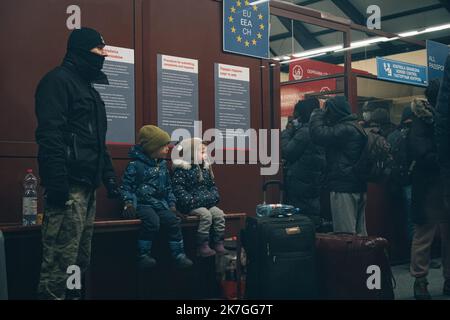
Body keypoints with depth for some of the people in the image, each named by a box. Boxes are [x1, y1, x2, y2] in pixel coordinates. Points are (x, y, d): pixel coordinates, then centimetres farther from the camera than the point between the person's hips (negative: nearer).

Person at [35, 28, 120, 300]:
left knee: (80, 261, 12)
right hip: (69, 186, -10)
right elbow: (49, 135, -18)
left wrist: (109, 176, 20)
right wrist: (57, 182, -25)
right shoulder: (58, 80, -6)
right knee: (60, 262, -10)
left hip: (88, 186, 10)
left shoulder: (88, 88, 24)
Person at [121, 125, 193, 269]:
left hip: (160, 203, 6)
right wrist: (128, 203, -16)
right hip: (142, 203, -6)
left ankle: (179, 255, -11)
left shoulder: (163, 165, 16)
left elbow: (168, 187, 23)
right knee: (152, 221, -33)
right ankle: (143, 255, -20)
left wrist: (172, 204, 13)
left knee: (173, 221, -19)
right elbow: (126, 186, -3)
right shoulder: (135, 165, -5)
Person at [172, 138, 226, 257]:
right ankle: (202, 246, -21)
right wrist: (190, 201, -22)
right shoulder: (181, 169, -6)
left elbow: (213, 185, 23)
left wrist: (214, 196, 4)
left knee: (219, 214, -14)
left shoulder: (205, 168, 17)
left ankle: (219, 244, -8)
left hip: (207, 203, 7)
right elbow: (178, 189, -14)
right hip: (191, 205, -7)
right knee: (206, 215, -28)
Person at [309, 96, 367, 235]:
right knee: (359, 232, 13)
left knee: (346, 234, -7)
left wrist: (317, 114, -8)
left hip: (343, 188, -10)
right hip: (359, 187, 10)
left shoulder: (345, 129, -16)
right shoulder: (357, 127, 17)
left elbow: (318, 134, -22)